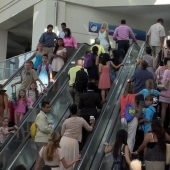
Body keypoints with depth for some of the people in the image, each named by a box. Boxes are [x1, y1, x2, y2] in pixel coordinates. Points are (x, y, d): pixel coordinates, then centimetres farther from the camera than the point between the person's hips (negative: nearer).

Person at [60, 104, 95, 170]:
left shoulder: (66, 121, -2)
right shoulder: (81, 120, -1)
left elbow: (62, 133, 7)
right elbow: (90, 129, 12)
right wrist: (93, 123, 32)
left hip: (64, 141, 1)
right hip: (73, 142, 0)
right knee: (70, 161, 10)